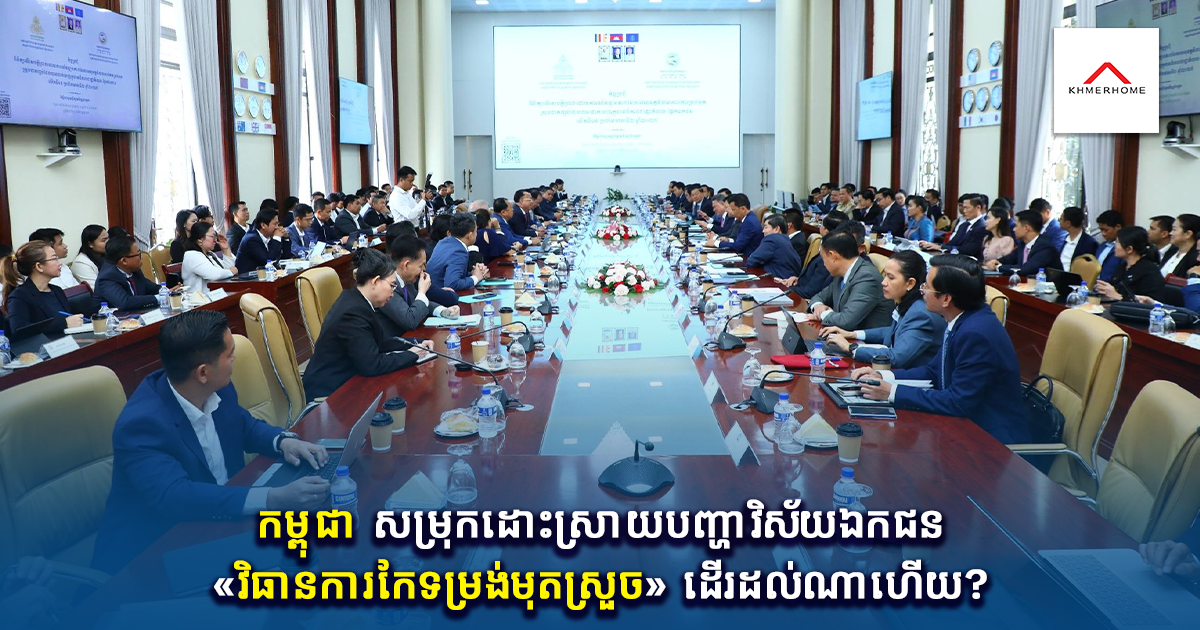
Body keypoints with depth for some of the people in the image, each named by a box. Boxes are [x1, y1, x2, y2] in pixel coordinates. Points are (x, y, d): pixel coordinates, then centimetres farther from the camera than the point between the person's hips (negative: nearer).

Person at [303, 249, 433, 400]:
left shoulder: (356, 301, 2)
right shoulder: (353, 313, -25)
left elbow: (380, 341, 12)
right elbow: (372, 365, -26)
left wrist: (416, 345, 2)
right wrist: (412, 355, -16)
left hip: (342, 380, 8)